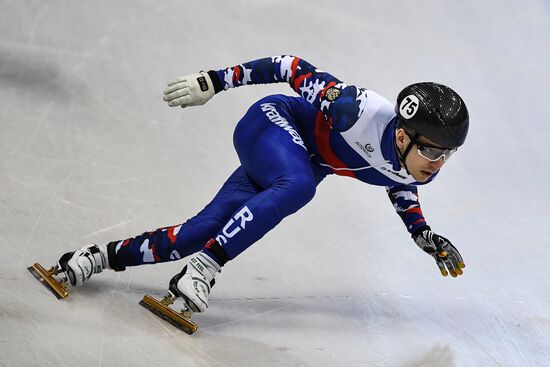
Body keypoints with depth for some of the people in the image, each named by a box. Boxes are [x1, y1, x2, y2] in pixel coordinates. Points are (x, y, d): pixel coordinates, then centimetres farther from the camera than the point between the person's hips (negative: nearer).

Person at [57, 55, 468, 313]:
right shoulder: (365, 112, -37)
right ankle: (203, 268, -35)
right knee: (297, 185, -40)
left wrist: (423, 234, 5)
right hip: (271, 121, -6)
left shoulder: (421, 167, -16)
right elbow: (297, 69, -24)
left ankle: (105, 256, 14)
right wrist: (217, 80, -21)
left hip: (306, 165, 6)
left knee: (197, 235, -2)